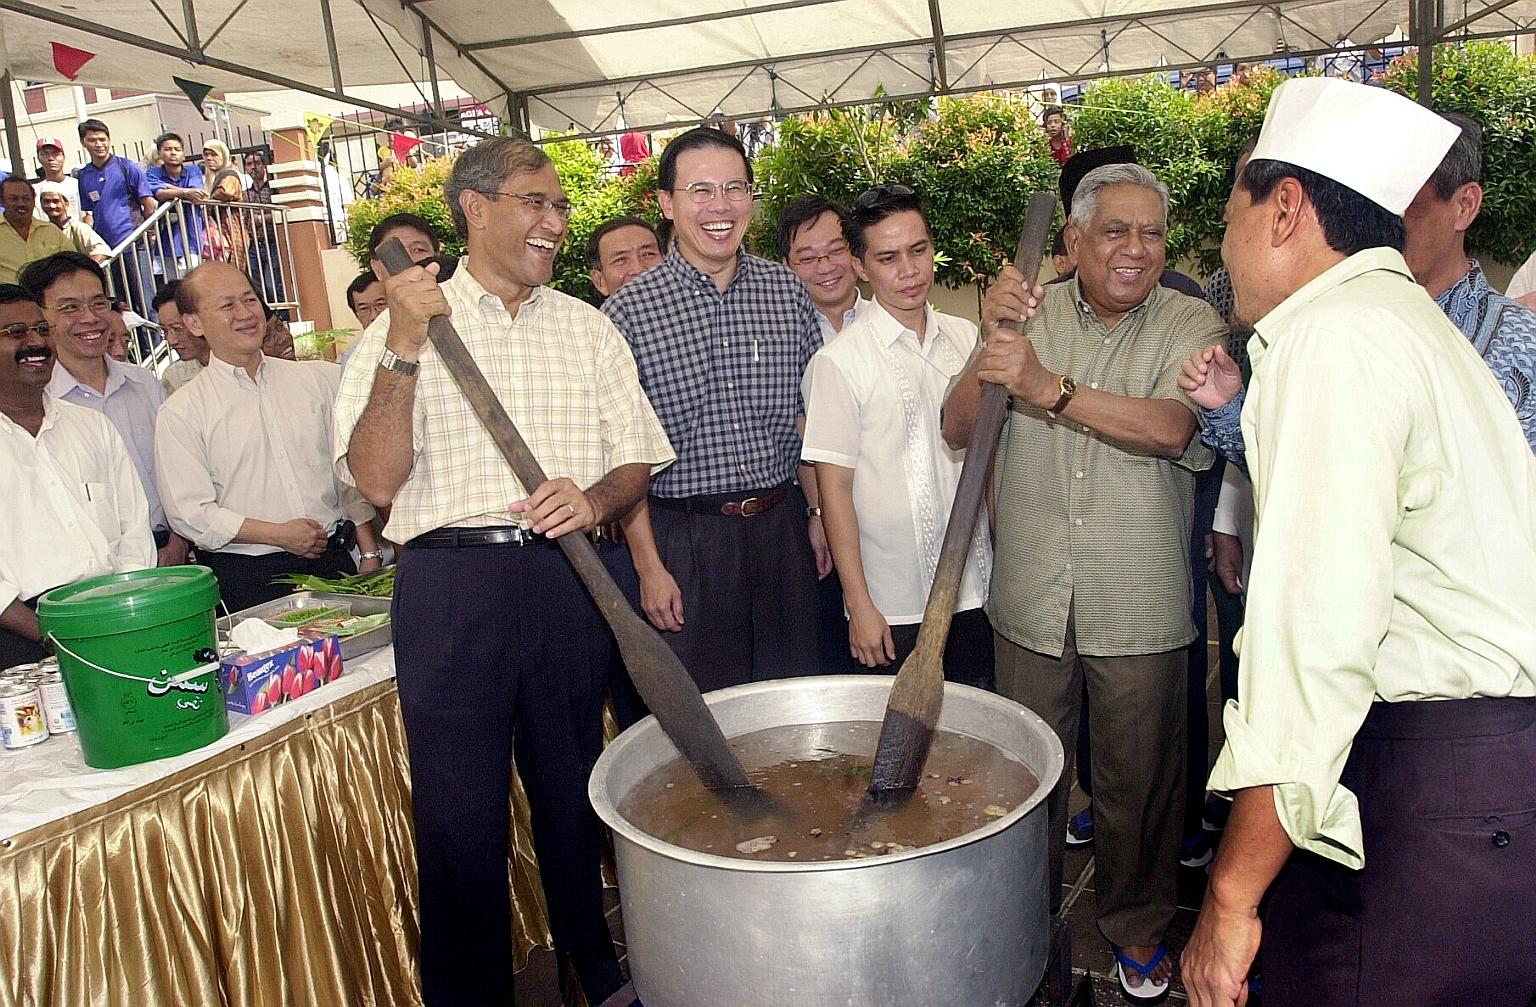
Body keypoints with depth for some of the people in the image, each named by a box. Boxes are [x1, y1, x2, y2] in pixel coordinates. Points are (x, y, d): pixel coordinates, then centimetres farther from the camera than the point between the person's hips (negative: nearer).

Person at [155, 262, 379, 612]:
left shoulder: (319, 378, 8)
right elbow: (190, 513, -5)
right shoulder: (180, 413, 0)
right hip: (248, 580, -2)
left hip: (334, 563, 3)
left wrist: (370, 554, 7)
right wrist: (279, 534, -12)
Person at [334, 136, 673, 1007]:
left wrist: (594, 499, -12)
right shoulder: (405, 325, 3)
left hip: (567, 579, 3)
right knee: (459, 806, 4)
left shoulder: (587, 326, 13)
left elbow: (637, 461, 10)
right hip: (450, 582, -2)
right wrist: (405, 344, -16)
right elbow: (377, 478, -7)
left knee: (574, 789, 13)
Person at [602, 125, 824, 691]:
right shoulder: (628, 310, -7)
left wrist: (822, 516, 9)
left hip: (781, 530, 4)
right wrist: (648, 565, -8)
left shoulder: (789, 293, 4)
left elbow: (808, 418, 11)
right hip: (685, 539, -3)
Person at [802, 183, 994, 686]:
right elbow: (834, 488, -9)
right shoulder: (839, 362, -10)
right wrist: (860, 606, -10)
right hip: (893, 611, -4)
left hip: (977, 593, 5)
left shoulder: (966, 339, 5)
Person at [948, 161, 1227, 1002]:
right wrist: (989, 342, -18)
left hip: (1139, 609, -1)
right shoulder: (1028, 316, 4)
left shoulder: (1190, 326, -4)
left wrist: (1051, 389, -29)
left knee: (1139, 780, 13)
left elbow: (1170, 428, -22)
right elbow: (959, 429, -3)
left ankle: (1137, 926, 38)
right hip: (1032, 602, 2)